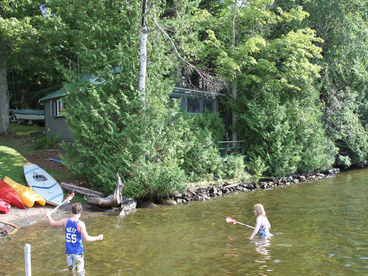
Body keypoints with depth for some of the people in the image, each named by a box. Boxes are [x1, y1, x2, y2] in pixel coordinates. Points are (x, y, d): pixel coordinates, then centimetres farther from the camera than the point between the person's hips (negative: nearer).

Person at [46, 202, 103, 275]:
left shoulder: (66, 221, -5)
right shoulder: (80, 224, -19)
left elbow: (53, 223, 10)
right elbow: (86, 238, -22)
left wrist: (48, 216, 29)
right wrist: (98, 238, -11)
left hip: (69, 250, 5)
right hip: (78, 251, -5)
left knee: (71, 267, 26)